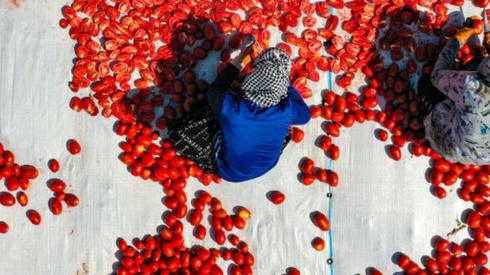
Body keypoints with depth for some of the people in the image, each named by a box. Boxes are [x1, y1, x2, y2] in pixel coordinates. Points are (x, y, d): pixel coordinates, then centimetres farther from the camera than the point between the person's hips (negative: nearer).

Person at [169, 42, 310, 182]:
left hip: (228, 171, -2)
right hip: (266, 166, 2)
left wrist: (238, 62, -8)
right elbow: (304, 114, -5)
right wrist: (284, 81, -2)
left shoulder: (229, 105, -38)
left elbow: (214, 91, -12)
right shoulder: (286, 110, -33)